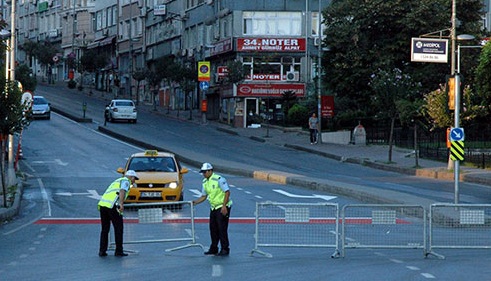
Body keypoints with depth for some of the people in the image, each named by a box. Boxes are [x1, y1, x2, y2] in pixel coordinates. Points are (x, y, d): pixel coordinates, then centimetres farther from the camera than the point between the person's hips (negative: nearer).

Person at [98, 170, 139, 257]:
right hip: (112, 206, -8)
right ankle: (119, 251, 5)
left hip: (102, 204, 8)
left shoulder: (117, 181, 35)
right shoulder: (126, 181, 8)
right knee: (118, 228, 3)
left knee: (104, 229, 15)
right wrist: (121, 204, -27)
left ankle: (102, 251, 12)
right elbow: (122, 191, -14)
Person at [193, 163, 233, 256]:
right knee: (213, 228, 9)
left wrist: (224, 206, -23)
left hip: (222, 208, -8)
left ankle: (225, 249, -3)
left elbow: (227, 192, -18)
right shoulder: (205, 182, 9)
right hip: (213, 208, 8)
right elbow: (204, 196, 17)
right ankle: (214, 249, 18)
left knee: (222, 228, -8)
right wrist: (195, 202, 1)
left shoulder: (219, 179, -16)